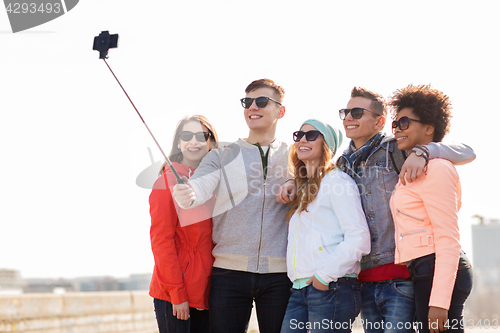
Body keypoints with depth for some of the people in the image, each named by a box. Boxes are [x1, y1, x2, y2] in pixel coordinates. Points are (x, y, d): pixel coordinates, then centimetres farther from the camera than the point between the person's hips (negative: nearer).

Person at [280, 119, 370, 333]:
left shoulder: (337, 181, -3)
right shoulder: (302, 189, 23)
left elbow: (359, 238, -13)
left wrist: (326, 275, -15)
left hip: (332, 288, -7)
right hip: (299, 290, 7)